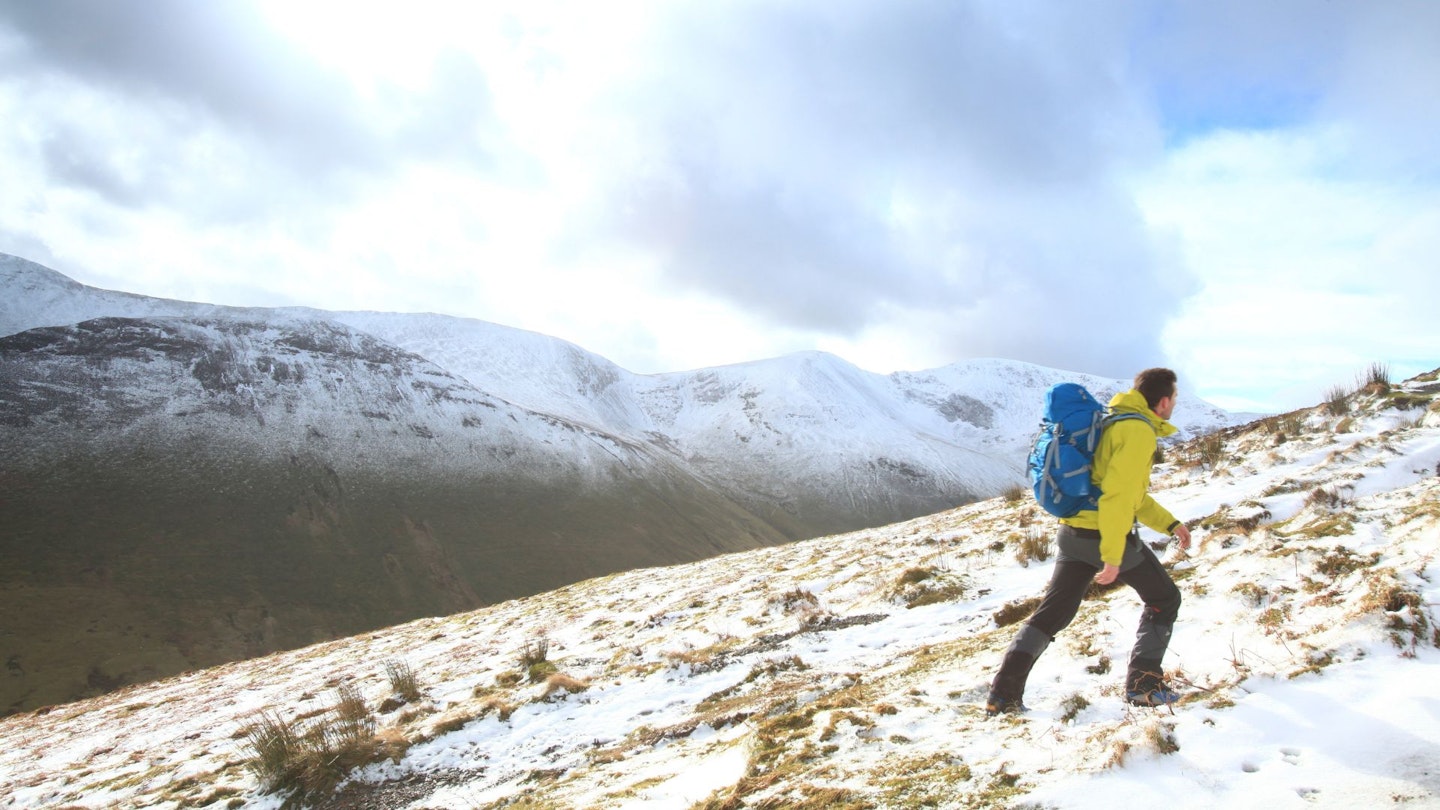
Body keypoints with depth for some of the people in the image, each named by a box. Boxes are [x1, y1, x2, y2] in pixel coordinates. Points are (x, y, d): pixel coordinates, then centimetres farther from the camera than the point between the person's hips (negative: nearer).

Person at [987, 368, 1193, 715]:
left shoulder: (1114, 422, 18)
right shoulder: (1139, 431, -12)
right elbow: (1117, 495, -21)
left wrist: (1169, 523, 27)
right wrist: (1113, 556, -22)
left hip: (1072, 533, 9)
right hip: (1106, 534, -8)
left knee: (1051, 614, 10)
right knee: (1164, 598, 14)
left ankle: (1003, 695, 4)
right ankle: (1143, 684, 14)